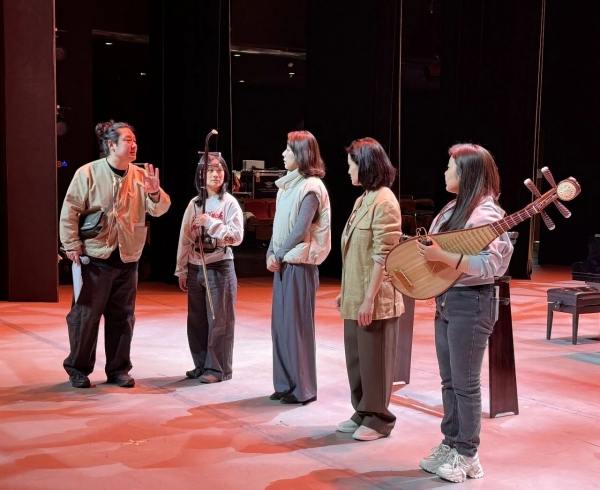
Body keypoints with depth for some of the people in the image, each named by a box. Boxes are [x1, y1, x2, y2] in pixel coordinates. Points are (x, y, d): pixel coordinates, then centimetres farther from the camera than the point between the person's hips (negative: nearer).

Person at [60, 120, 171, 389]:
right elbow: (70, 211, -5)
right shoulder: (88, 173, -7)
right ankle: (78, 368, 17)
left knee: (122, 316, 9)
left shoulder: (141, 176, 4)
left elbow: (160, 210, -2)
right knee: (85, 314, 3)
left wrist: (155, 192, -21)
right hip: (94, 257, -4)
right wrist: (72, 244, -9)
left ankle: (118, 369, 21)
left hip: (127, 259, 4)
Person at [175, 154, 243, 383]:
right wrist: (181, 270, 7)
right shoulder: (194, 203, 8)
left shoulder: (230, 203, -5)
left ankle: (218, 369, 7)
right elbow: (185, 238, 9)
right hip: (195, 269, 5)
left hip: (220, 267, -5)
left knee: (219, 321, 0)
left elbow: (237, 236, -13)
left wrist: (211, 223, -18)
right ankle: (201, 365, 22)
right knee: (196, 320, 10)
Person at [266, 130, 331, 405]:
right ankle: (285, 384, 19)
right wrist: (271, 254, 2)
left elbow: (301, 229, -17)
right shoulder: (288, 185, 14)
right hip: (282, 262, 8)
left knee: (297, 325, -3)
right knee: (280, 324, 10)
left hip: (299, 263, -8)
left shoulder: (311, 187, -12)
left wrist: (279, 255, -10)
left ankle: (303, 389, 5)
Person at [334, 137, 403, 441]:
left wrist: (369, 299, -20)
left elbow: (383, 257, -19)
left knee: (374, 359, 2)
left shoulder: (384, 202, -16)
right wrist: (345, 291, 17)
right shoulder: (363, 200, 13)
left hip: (374, 299, -9)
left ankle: (379, 419, 14)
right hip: (355, 296, 9)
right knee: (357, 357, 15)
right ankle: (363, 412, 27)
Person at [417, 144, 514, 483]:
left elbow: (489, 266, -25)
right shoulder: (454, 209, 11)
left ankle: (467, 456, 13)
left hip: (470, 305, -9)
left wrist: (442, 257, -30)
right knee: (449, 380, 15)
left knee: (465, 383, 1)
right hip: (446, 302, 9)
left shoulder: (487, 215, -16)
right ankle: (450, 445, 26)